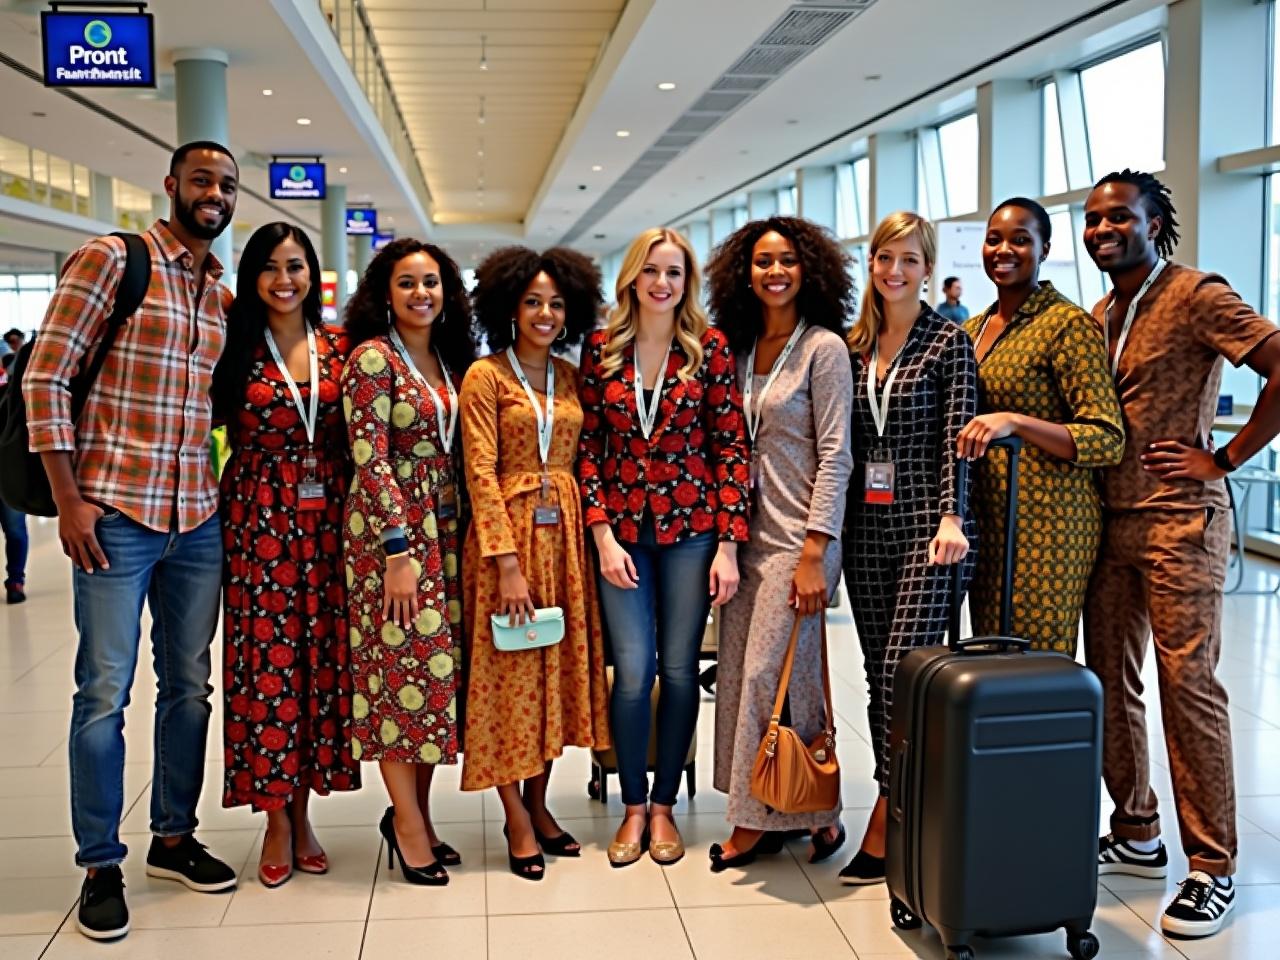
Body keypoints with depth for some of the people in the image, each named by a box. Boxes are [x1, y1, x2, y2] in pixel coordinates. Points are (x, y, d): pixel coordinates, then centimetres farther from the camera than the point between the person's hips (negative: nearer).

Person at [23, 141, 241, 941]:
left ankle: (174, 837, 28)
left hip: (199, 520, 6)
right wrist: (69, 498, -13)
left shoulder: (224, 298, 13)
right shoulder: (110, 260, -4)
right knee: (105, 692, 0)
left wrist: (227, 493, 10)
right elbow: (46, 377, -8)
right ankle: (101, 866, 13)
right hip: (115, 513, -6)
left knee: (190, 686, 12)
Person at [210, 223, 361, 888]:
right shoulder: (236, 351, 2)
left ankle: (301, 810, 19)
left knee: (321, 658, 5)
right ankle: (275, 819, 12)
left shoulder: (339, 350, 7)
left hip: (326, 521, 2)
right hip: (258, 520, -2)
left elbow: (356, 440, 9)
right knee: (267, 659, -1)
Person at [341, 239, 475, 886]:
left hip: (444, 528, 7)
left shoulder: (449, 358, 13)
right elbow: (370, 460, -14)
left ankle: (415, 813, 19)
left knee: (438, 666, 8)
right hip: (391, 528, -7)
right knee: (402, 666, -2)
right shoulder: (372, 358, -8)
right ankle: (408, 820, 9)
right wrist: (398, 551, -18)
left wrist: (455, 539, 11)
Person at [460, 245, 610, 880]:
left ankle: (537, 804, 24)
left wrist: (589, 534, 1)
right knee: (508, 672, 2)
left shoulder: (571, 378, 11)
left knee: (557, 668, 10)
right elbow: (481, 473, -11)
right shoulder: (486, 376, -5)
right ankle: (517, 821, 12)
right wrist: (508, 562, -17)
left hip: (564, 533, 5)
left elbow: (580, 463, 12)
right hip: (507, 532, -5)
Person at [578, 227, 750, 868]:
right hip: (621, 530, 0)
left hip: (691, 527, 0)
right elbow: (588, 446, 2)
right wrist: (603, 536, -6)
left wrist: (728, 543, -7)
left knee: (679, 670, 5)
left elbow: (731, 446, -2)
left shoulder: (710, 348, -1)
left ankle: (664, 804, 22)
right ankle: (633, 806, 17)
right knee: (633, 670, -3)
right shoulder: (601, 349, 2)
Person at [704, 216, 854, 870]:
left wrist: (813, 554, -17)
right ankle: (753, 816, 19)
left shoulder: (824, 347, -7)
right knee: (737, 672, 7)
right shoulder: (742, 349, 11)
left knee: (772, 673, -6)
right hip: (747, 532, 7)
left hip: (799, 537, -6)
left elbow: (834, 455, -12)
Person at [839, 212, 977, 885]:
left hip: (926, 525, -5)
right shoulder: (854, 345, 12)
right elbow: (844, 441, 14)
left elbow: (957, 435, -8)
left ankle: (884, 828, -3)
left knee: (904, 671, -11)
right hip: (866, 527, 6)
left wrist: (950, 517, -19)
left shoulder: (949, 342, -1)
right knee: (879, 674, 7)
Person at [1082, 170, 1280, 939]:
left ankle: (1213, 867, 6)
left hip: (1177, 522, -7)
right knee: (1111, 682, 11)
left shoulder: (1197, 296, -8)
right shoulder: (1097, 316, 15)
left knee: (1189, 686, -5)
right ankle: (1136, 836, 26)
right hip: (1107, 522, 7)